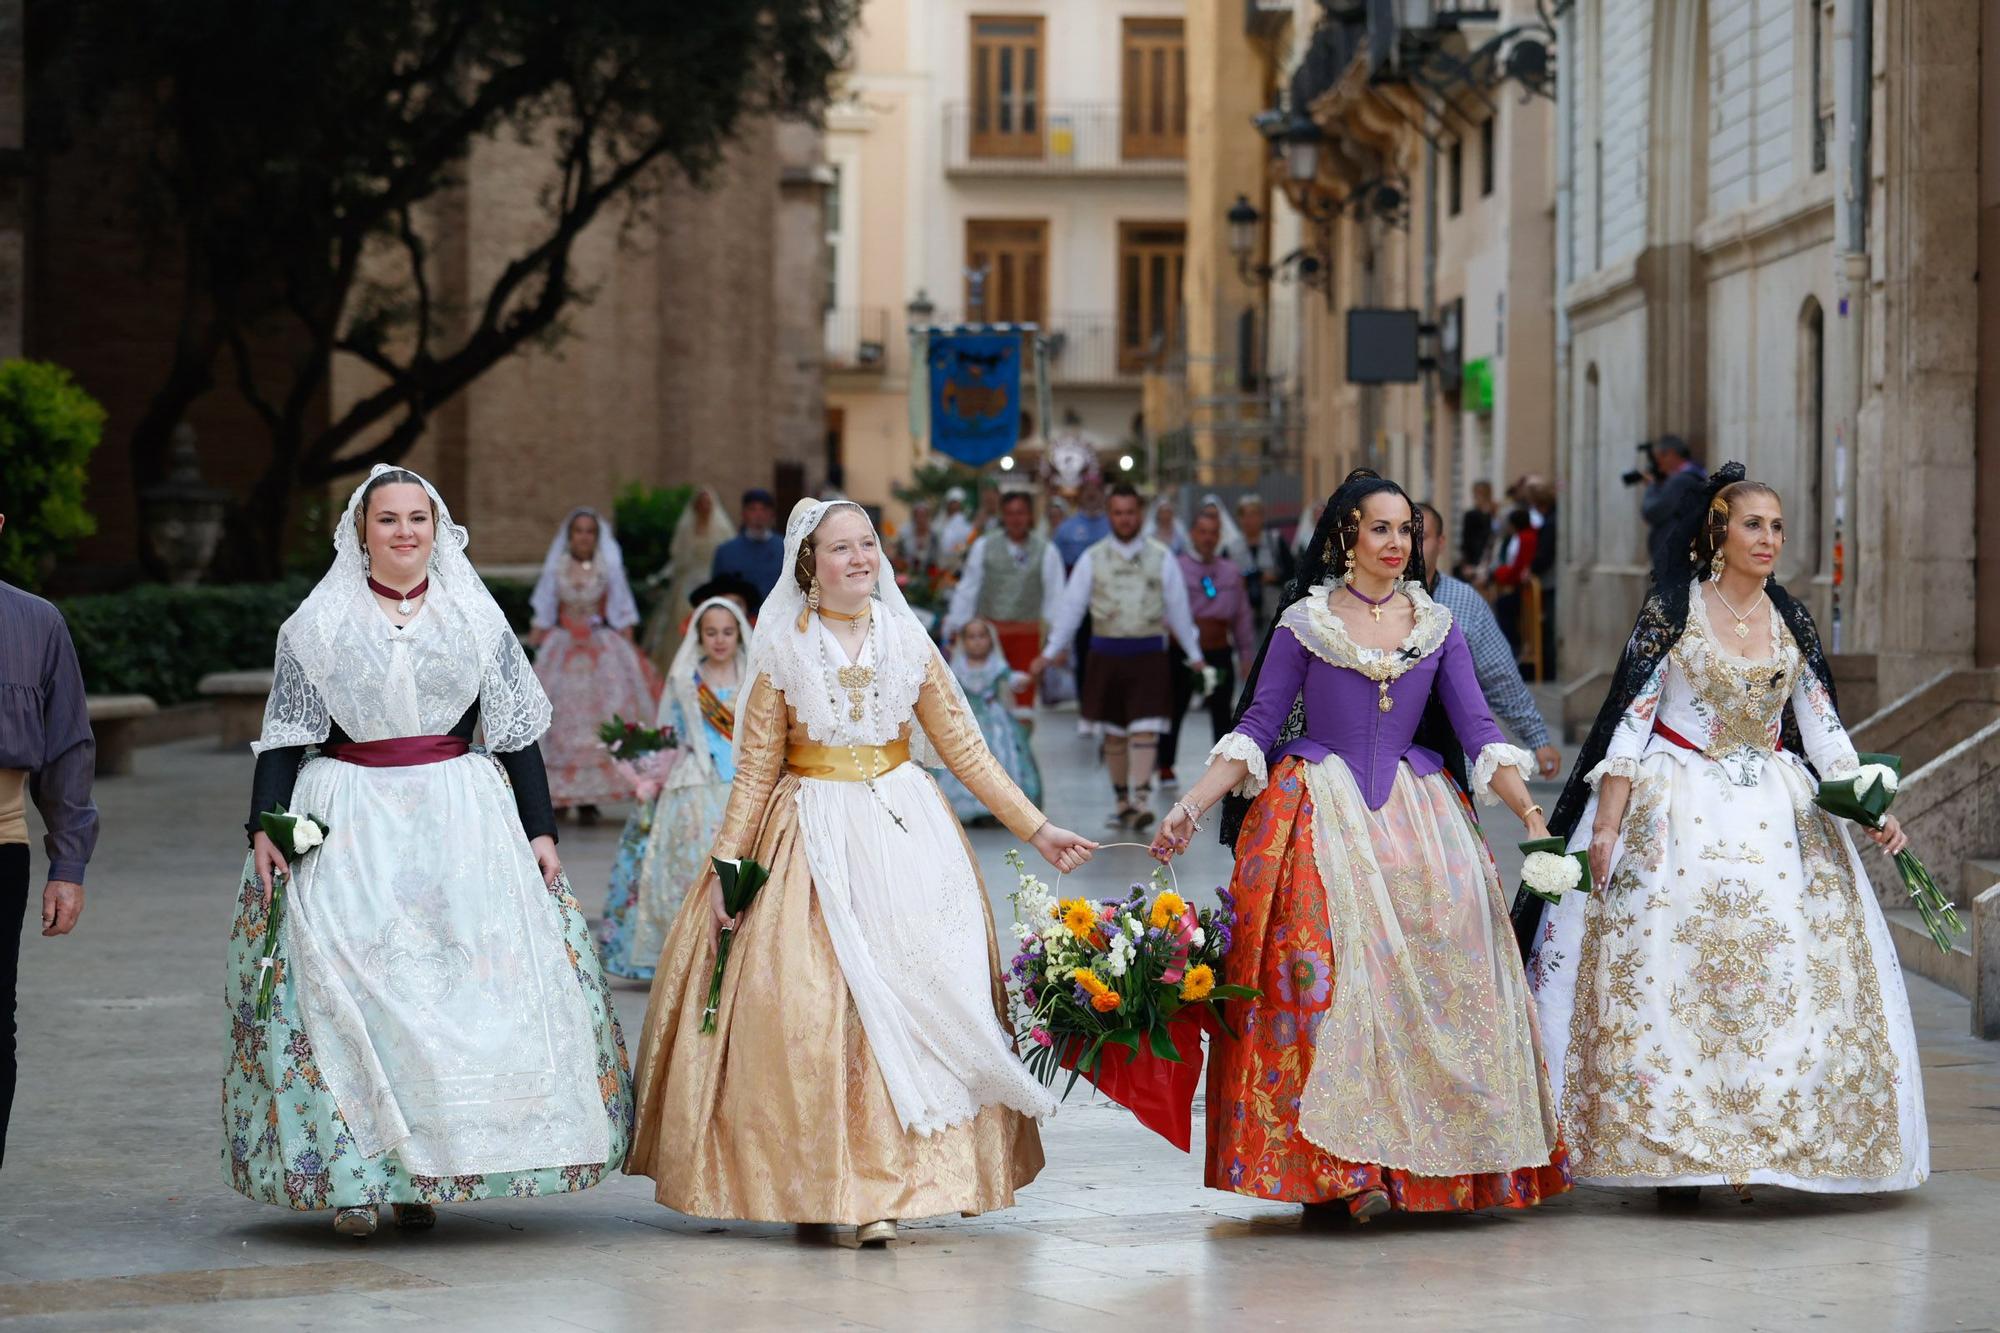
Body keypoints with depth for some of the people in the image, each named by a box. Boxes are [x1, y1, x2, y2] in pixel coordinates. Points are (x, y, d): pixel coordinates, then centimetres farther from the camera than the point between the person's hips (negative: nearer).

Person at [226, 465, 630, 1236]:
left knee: (466, 983, -7)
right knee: (346, 988, -9)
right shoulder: (317, 624, 8)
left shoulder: (476, 618, 10)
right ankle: (352, 1174, -6)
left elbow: (516, 731, 10)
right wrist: (265, 825, -6)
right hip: (348, 822, -1)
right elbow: (285, 735, 6)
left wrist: (540, 830, 3)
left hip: (460, 819, 1)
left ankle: (424, 1176, 0)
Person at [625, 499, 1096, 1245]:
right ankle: (838, 1186, -3)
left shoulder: (907, 641, 7)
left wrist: (1036, 828, 5)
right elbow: (755, 768, 3)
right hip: (811, 840, -2)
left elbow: (965, 749, 9)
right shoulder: (782, 649, 2)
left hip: (905, 832, 2)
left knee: (918, 988, -7)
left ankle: (894, 1176, -2)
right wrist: (726, 864, -4)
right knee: (813, 1003, -8)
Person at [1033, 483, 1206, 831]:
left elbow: (1177, 607, 10)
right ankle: (1122, 800, 18)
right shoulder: (1092, 559, 4)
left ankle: (1139, 802, -18)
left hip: (1148, 655, -1)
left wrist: (1194, 654, 14)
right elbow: (1070, 606, 6)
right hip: (1106, 654, 1)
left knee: (1145, 729, -12)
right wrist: (1050, 652, 2)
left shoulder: (1161, 558, 5)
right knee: (1113, 733, 8)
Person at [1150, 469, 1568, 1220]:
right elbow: (1256, 729, 2)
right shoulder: (1305, 623, 3)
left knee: (1433, 976, -6)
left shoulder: (1438, 627, 9)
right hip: (1321, 816, -2)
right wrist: (1191, 807, -8)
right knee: (1333, 971, -13)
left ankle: (1428, 1160, 0)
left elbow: (1479, 731, 5)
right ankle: (1350, 1164, -12)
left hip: (1418, 816, 3)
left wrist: (1528, 811, -8)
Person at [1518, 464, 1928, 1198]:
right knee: (1666, 965, -8)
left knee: (1790, 963, -3)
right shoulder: (1672, 607, -4)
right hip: (1677, 807, -4)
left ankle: (1785, 1133, 4)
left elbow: (1821, 722, 10)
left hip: (1773, 812, 4)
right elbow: (1632, 713, -6)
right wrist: (1607, 823, -13)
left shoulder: (1790, 617, 8)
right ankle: (1671, 1148, -3)